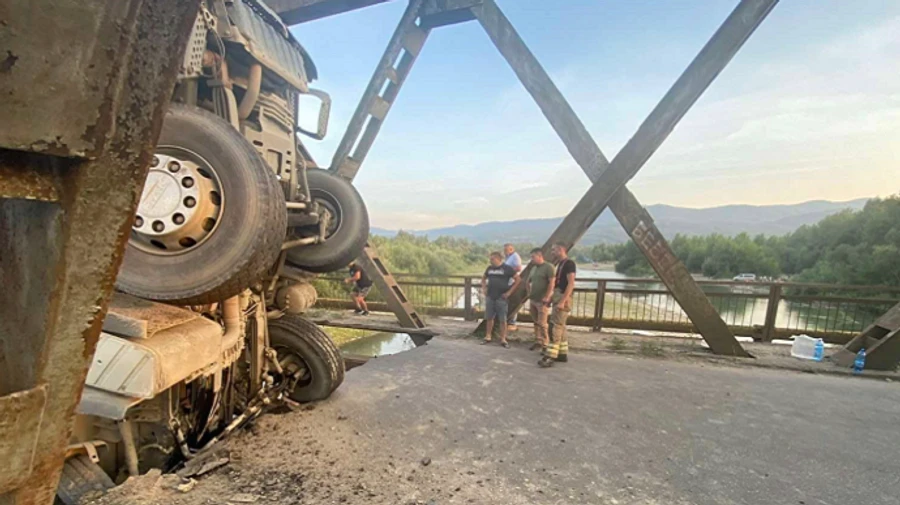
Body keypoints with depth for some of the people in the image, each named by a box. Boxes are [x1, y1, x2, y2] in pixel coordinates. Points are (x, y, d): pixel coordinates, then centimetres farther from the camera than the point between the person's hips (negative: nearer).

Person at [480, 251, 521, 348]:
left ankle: (503, 340, 10)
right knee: (489, 318, 10)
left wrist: (509, 292, -10)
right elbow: (483, 278, 23)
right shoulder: (490, 268, 8)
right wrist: (484, 289, 9)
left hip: (501, 298, -4)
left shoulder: (507, 268, -7)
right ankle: (488, 337, 21)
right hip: (490, 297, 4)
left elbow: (517, 279, -7)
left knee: (502, 320, 1)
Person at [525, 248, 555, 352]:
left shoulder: (548, 267, -10)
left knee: (542, 323, -5)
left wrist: (546, 297, -19)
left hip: (542, 301, -7)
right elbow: (528, 282, 26)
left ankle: (545, 344, 4)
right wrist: (529, 293, 15)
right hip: (532, 300, 7)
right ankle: (537, 341, 22)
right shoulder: (533, 268, 14)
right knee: (536, 323, 12)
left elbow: (552, 283, -17)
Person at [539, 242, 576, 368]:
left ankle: (550, 357, -8)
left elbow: (571, 284, -21)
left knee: (555, 327, -10)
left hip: (563, 299, -10)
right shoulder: (560, 263, 15)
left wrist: (562, 301, -26)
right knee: (560, 326, 14)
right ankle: (563, 354, 22)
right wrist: (552, 297, 20)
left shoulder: (569, 263, -14)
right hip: (558, 298, 10)